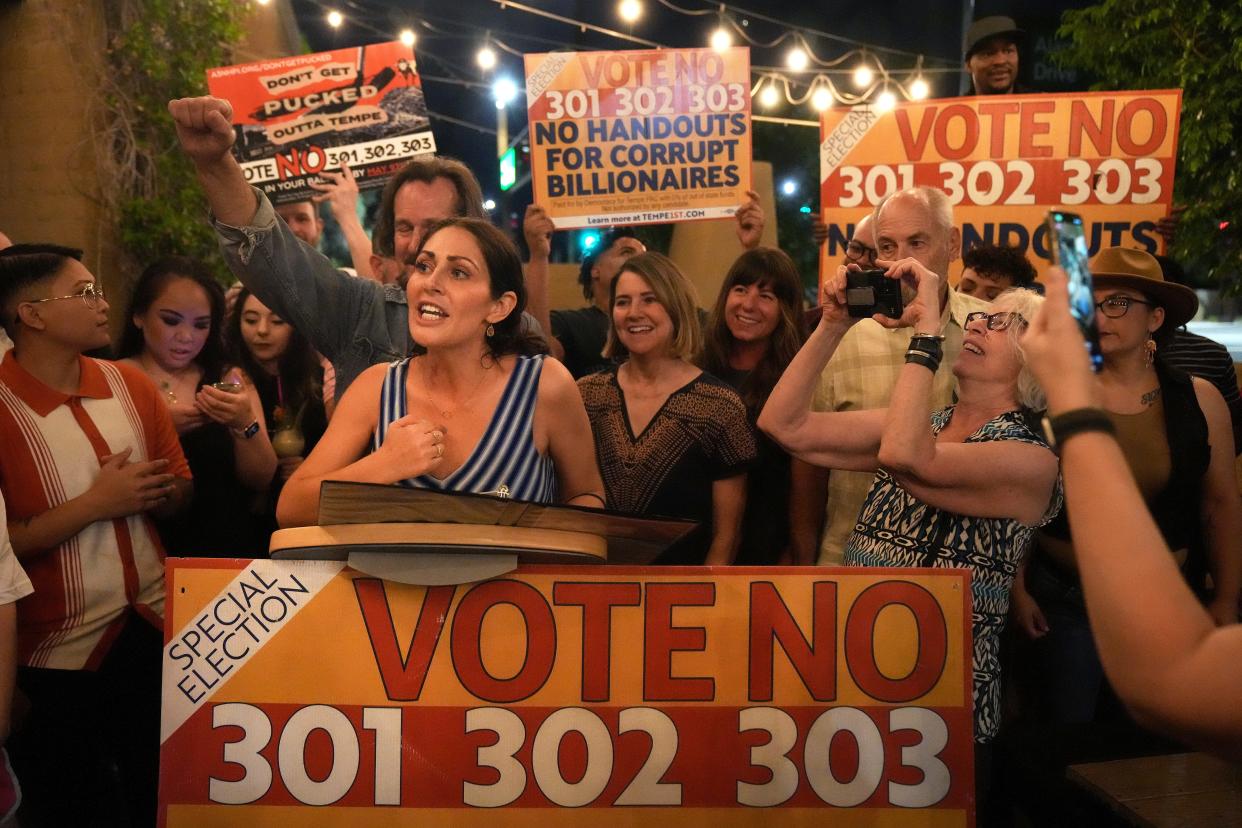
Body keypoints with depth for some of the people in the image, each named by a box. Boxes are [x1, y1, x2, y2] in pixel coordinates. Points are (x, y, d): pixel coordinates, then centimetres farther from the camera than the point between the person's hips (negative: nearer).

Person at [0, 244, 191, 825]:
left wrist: (152, 492, -10)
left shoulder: (130, 384, 2)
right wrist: (95, 503, -19)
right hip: (60, 651, -4)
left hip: (155, 627, 5)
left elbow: (179, 491, 10)